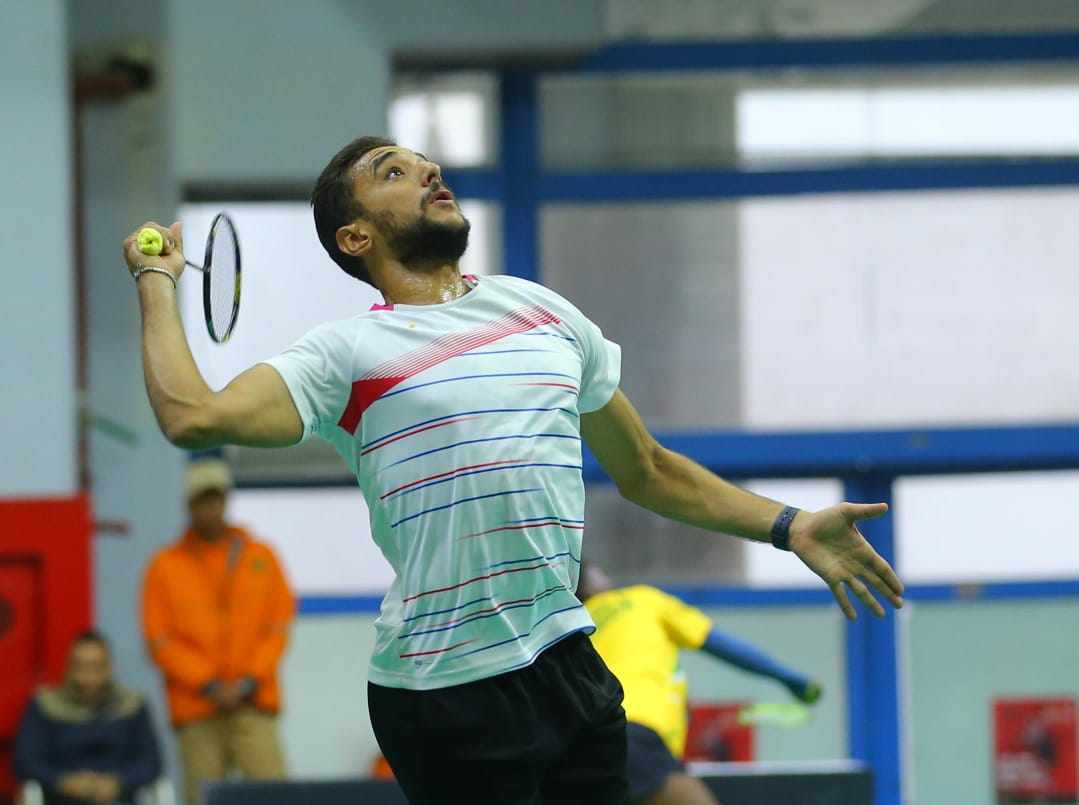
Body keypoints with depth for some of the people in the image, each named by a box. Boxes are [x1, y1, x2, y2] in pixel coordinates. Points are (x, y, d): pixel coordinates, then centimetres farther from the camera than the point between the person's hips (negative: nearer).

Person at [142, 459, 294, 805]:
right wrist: (209, 685, -7)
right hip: (196, 710, 0)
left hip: (254, 703, 0)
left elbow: (279, 625, 9)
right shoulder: (166, 566, 8)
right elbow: (159, 640, 3)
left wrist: (249, 681, -4)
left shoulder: (260, 557, 12)